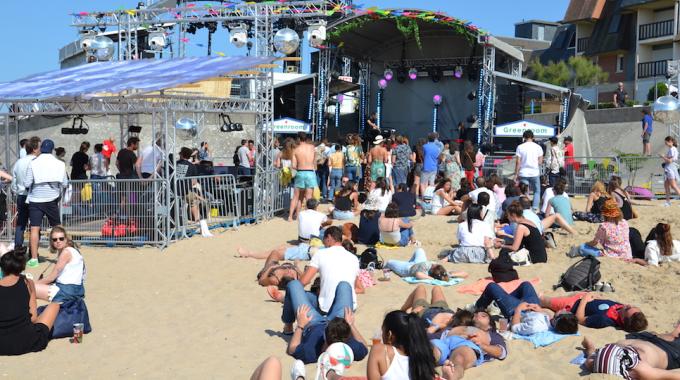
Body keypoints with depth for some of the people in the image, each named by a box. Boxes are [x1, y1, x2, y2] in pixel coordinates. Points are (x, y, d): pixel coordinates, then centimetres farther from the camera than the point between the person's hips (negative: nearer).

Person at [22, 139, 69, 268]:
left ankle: (34, 258, -4)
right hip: (52, 200, 1)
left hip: (35, 200, -1)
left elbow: (27, 183, -7)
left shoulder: (33, 163, -6)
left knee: (35, 229, -1)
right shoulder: (59, 164, -2)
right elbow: (65, 184, 1)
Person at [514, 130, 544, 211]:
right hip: (535, 173, 1)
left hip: (523, 174, 0)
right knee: (537, 191, 14)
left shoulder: (520, 147, -3)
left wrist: (516, 174, 1)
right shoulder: (538, 147, 0)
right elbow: (540, 162, 1)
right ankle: (535, 208, 5)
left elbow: (518, 162, -5)